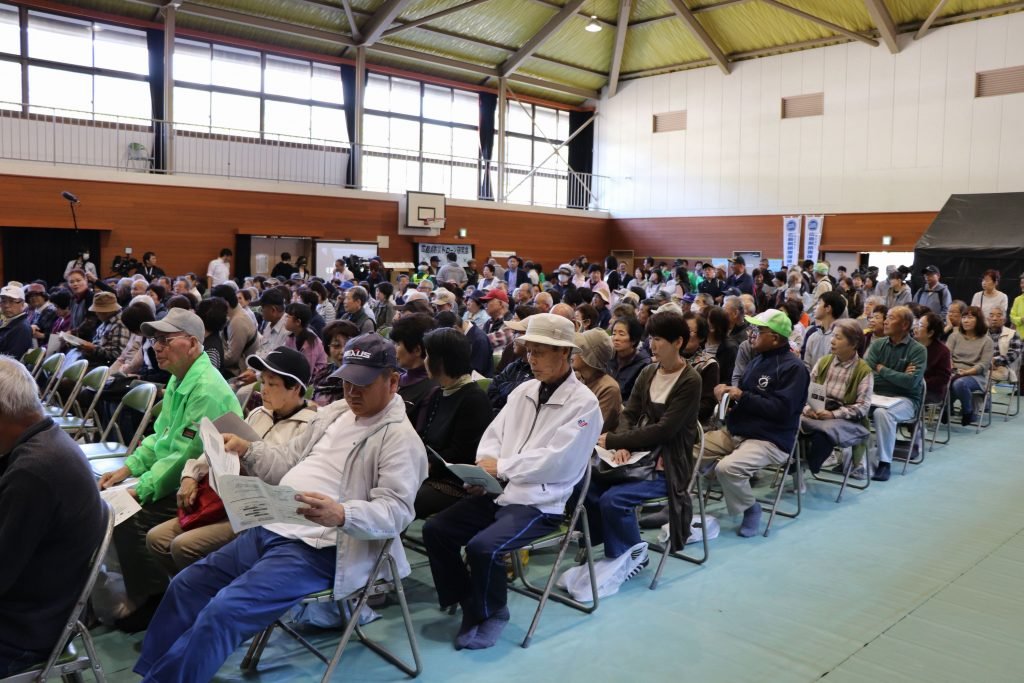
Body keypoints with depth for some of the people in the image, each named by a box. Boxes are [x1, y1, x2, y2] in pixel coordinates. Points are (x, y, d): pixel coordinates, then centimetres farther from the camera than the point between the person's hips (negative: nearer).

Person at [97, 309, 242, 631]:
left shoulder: (207, 389, -22)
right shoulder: (179, 380, 10)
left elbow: (186, 456, -24)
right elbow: (160, 436, 18)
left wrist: (141, 490, -19)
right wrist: (128, 468, 7)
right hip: (174, 479, 10)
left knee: (129, 518, -18)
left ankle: (154, 606, 0)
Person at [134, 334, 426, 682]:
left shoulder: (400, 438, -11)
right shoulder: (334, 412, 14)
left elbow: (395, 511, -21)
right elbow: (287, 461, 22)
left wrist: (341, 515, -37)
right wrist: (247, 449, 5)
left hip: (318, 549, -9)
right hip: (271, 529, 9)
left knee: (222, 611, -21)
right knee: (186, 585, 9)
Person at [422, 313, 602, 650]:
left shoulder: (584, 403, -9)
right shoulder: (524, 390, 12)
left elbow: (558, 462, -19)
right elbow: (494, 434, 11)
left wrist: (501, 466, -17)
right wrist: (484, 466, -11)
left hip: (541, 503, -7)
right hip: (499, 492, 7)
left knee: (483, 546, -27)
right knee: (435, 530, -6)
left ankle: (492, 613, 3)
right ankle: (469, 604, 12)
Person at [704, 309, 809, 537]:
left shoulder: (793, 367, -12)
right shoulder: (758, 360, 15)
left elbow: (781, 409, -21)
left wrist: (742, 397, -18)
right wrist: (728, 392, -5)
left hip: (769, 440, -9)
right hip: (734, 432, 9)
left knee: (727, 467, -32)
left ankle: (751, 508, -5)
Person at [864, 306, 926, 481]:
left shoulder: (918, 350, -4)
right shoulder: (878, 344, 8)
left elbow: (912, 381, -16)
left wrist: (882, 370, -7)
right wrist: (898, 376, -10)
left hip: (904, 399, -4)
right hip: (877, 394, 4)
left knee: (882, 413, -35)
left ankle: (885, 463, -21)